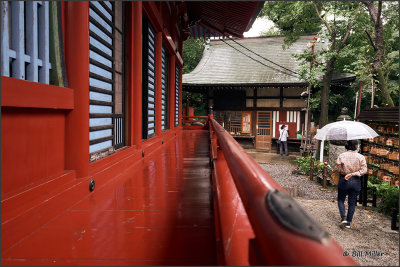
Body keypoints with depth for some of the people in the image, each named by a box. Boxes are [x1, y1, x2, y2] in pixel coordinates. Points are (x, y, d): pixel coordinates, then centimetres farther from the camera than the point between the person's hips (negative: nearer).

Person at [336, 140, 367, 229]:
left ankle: (343, 218, -2)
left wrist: (344, 173, 7)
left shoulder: (341, 156, -7)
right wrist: (353, 174, -11)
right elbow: (364, 170, -11)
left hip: (344, 181, -1)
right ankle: (349, 222, 16)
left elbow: (338, 168, -8)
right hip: (356, 181, 1)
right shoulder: (361, 157, -6)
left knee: (341, 200, 16)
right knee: (352, 203, 11)